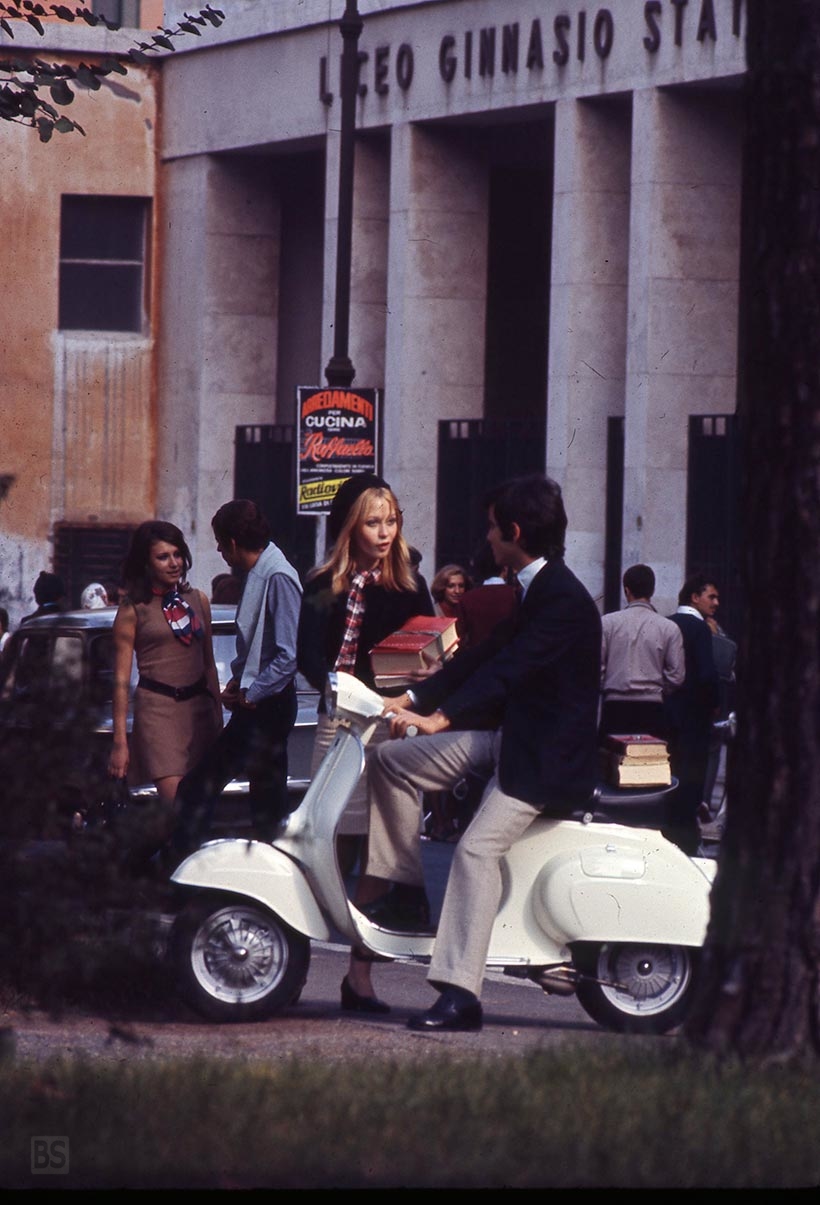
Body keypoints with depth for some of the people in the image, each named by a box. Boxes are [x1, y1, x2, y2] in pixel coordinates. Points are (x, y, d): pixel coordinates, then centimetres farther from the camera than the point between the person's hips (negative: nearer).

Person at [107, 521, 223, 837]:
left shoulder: (198, 601, 13)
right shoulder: (133, 610, -1)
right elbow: (121, 679, -2)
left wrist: (218, 716, 18)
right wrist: (119, 741, -7)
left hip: (199, 705, 5)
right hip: (158, 707, -5)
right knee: (176, 805, -17)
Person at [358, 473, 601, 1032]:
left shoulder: (564, 599, -18)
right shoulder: (534, 590, 15)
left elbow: (510, 669, -27)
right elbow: (486, 655, 17)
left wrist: (442, 717, -34)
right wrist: (413, 700, 9)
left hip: (546, 756, -11)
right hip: (507, 735, 11)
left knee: (478, 848, -26)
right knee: (392, 760, 7)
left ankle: (460, 993, -31)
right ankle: (403, 891, 9)